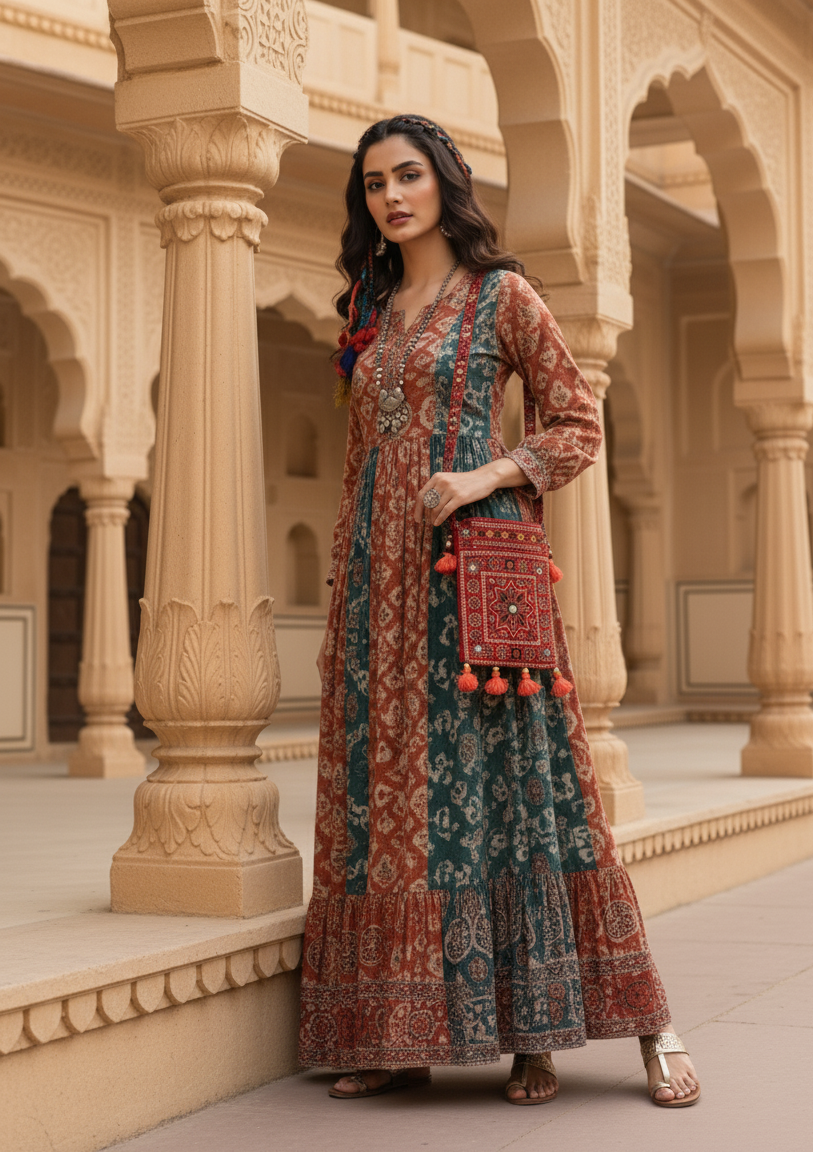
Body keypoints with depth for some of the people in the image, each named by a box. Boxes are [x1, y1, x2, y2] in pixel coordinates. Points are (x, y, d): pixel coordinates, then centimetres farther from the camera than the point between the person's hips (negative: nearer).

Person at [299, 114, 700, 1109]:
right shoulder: (368, 311, 18)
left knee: (505, 779, -8)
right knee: (389, 789, 2)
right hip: (381, 574, 5)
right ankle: (402, 1037, 6)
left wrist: (485, 476, -16)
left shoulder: (501, 295, 3)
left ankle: (534, 1028, -2)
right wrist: (342, 581, 14)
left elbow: (578, 427, 0)